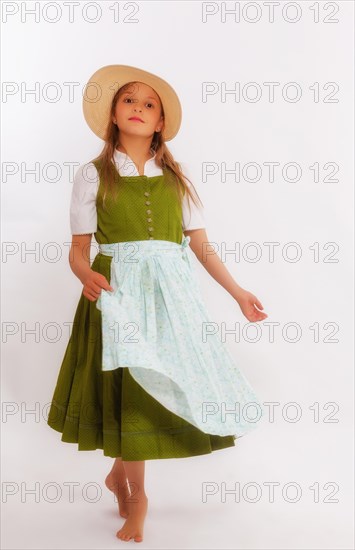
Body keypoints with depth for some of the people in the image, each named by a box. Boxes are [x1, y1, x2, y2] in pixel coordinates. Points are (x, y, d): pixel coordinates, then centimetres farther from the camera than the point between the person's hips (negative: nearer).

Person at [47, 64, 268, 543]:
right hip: (119, 290, -3)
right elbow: (78, 250, 1)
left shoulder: (176, 177, 12)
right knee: (131, 388, -1)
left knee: (167, 386, 5)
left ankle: (119, 472, 29)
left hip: (173, 292, 3)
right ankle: (136, 494, 19)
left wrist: (239, 293, 8)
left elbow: (201, 244, 11)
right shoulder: (93, 174, 4)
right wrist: (86, 275, -21)